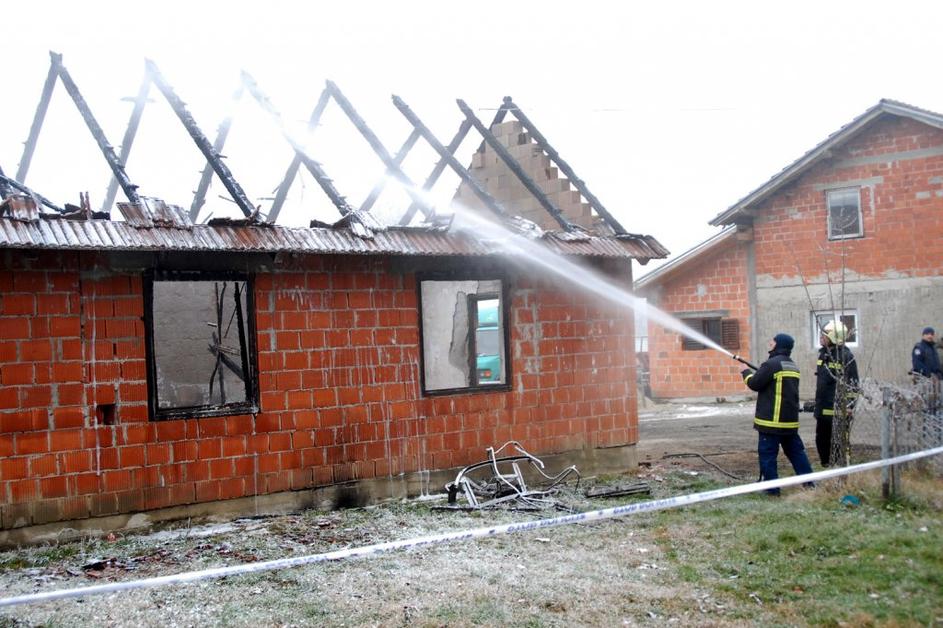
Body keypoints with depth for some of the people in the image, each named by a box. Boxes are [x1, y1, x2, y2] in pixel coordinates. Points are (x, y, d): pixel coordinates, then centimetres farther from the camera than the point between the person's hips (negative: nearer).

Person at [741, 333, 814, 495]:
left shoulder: (771, 364, -13)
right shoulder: (793, 366, 14)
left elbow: (755, 384, -10)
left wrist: (747, 373, 8)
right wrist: (756, 373, 17)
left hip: (771, 419, -8)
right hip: (790, 419, 8)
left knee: (767, 453, -1)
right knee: (796, 451, 14)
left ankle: (771, 488, 0)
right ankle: (808, 483, 15)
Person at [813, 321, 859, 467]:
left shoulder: (845, 355, -12)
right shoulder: (823, 353, 13)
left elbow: (853, 383, -13)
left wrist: (849, 405, -18)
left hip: (838, 410, -8)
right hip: (823, 409, 8)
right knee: (821, 440, 14)